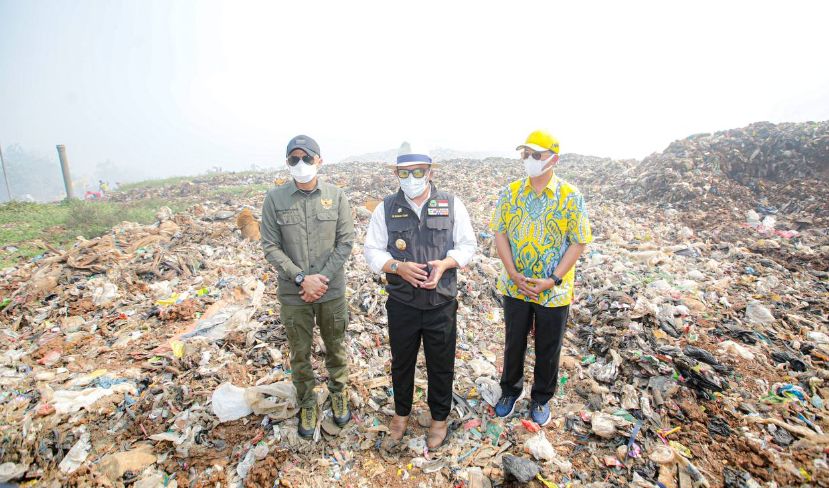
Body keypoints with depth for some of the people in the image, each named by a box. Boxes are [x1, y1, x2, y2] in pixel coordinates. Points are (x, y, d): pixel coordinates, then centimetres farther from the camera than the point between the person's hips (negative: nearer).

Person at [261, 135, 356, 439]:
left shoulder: (336, 196, -5)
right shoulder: (275, 198, -6)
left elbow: (346, 242, -5)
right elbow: (270, 247, -6)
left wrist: (322, 277, -14)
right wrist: (301, 278, -16)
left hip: (332, 291, 1)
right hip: (293, 294, 0)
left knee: (336, 347, 18)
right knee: (300, 353, 15)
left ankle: (338, 393, 44)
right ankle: (306, 404, 38)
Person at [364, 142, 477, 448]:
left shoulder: (451, 204, -3)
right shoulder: (386, 208, -2)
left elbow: (467, 245, 1)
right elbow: (372, 251, 0)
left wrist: (445, 263, -18)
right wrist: (397, 266, -19)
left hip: (441, 303, 0)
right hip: (401, 304, 1)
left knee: (441, 365, 15)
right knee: (401, 362, 20)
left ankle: (439, 418, 41)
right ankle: (401, 412, 46)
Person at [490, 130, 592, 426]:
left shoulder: (570, 197, -10)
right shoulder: (511, 193, -3)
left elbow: (579, 243, -8)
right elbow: (500, 234, -2)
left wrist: (554, 280, -15)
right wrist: (513, 273, -12)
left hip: (554, 291, -1)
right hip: (515, 287, 2)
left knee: (548, 349, 15)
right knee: (513, 343, 18)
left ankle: (541, 398, 39)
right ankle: (511, 390, 42)